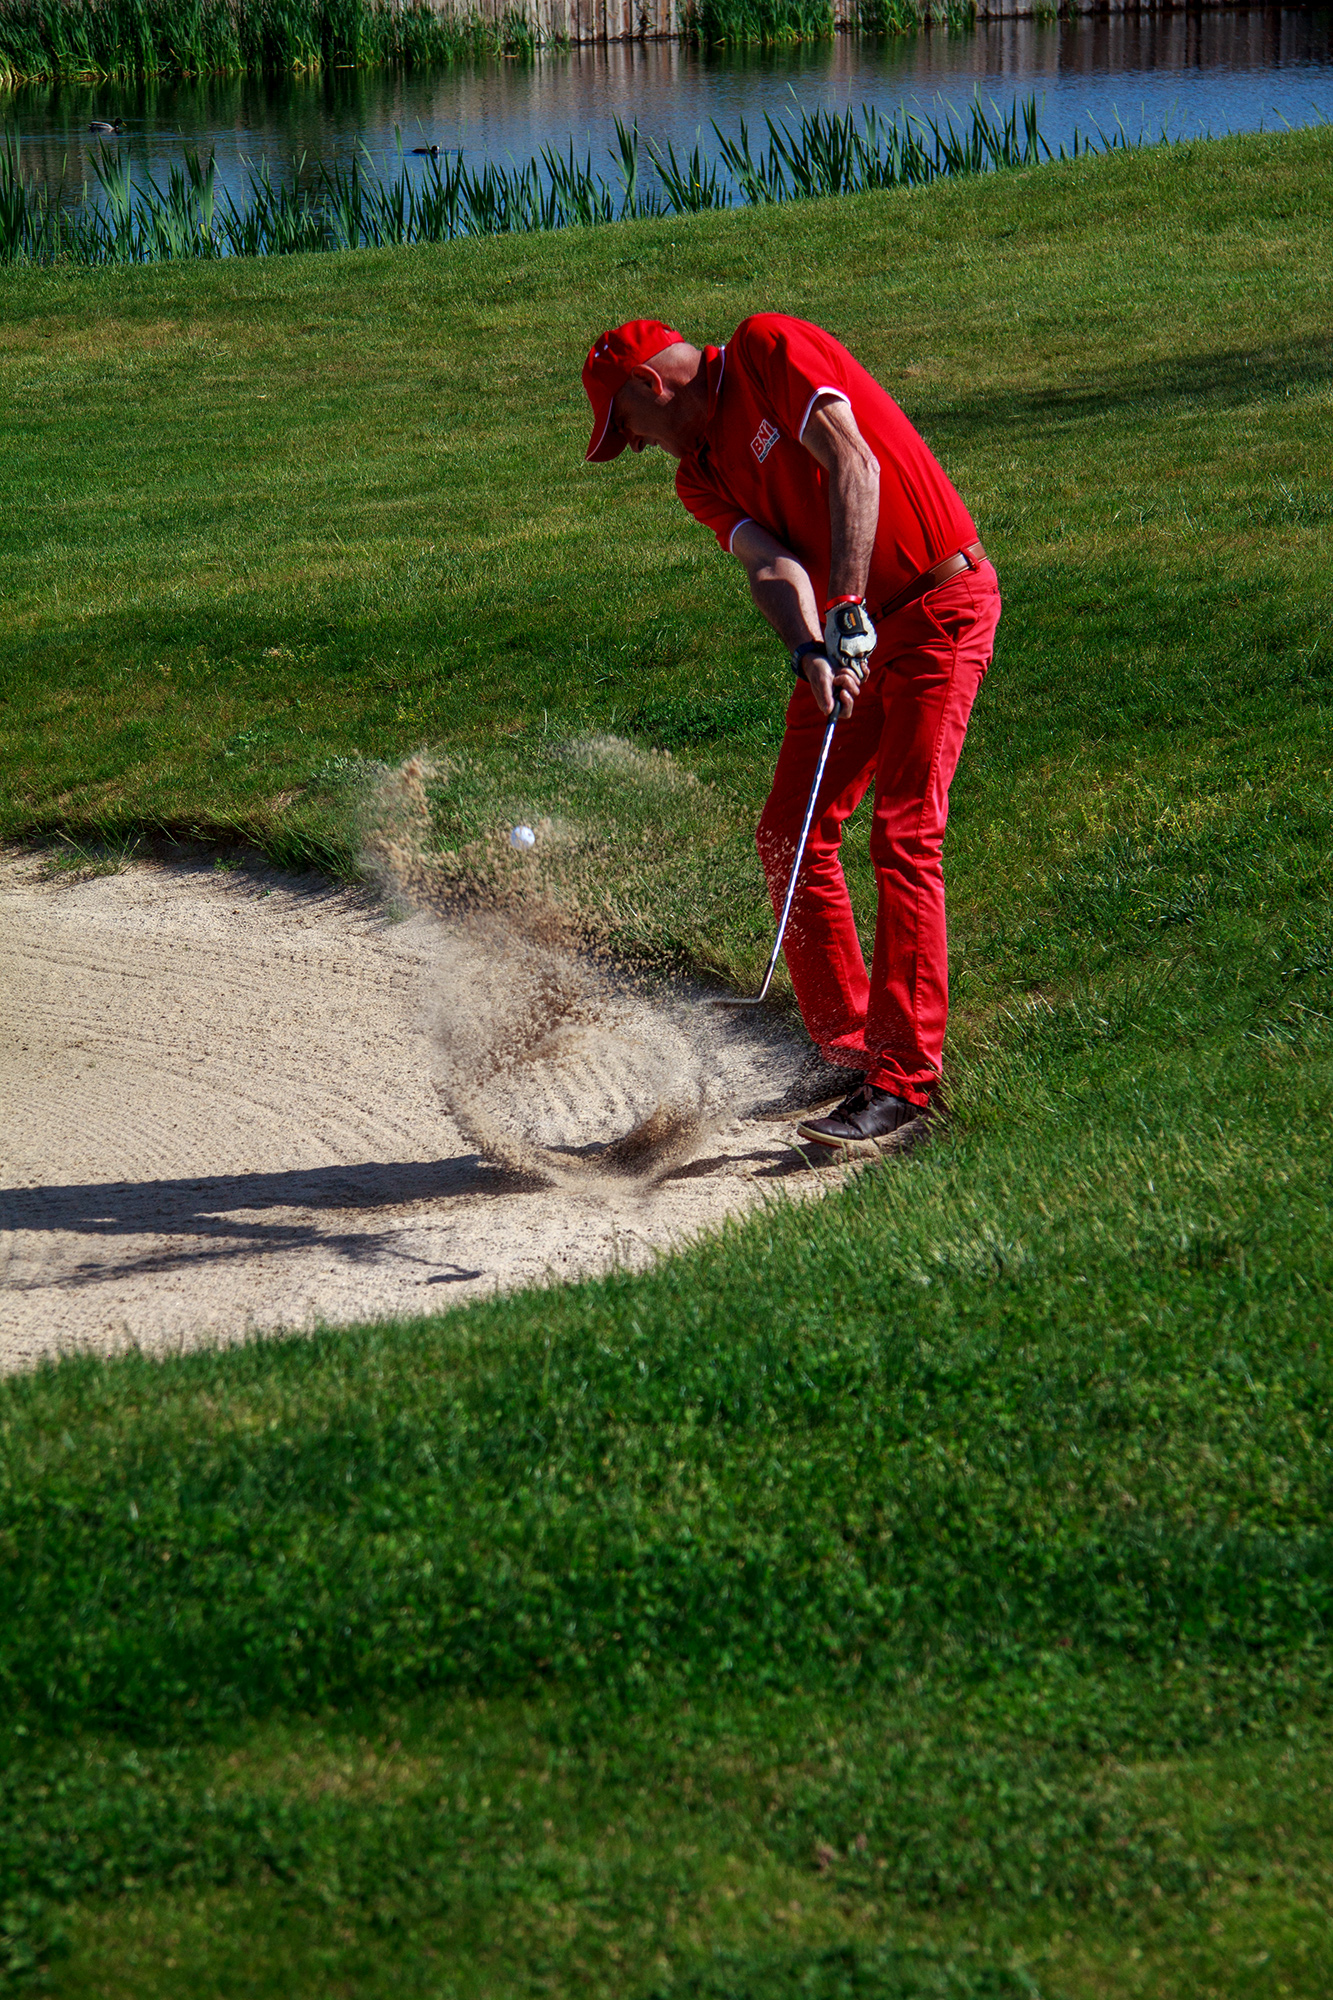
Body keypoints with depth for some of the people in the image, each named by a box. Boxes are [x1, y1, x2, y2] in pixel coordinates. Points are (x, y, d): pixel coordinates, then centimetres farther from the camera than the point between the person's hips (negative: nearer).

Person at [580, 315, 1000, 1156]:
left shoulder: (769, 348, -11)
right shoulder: (701, 473, 9)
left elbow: (854, 464, -23)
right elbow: (769, 561, -9)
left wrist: (846, 611, -31)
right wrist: (810, 650, -30)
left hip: (940, 607, -9)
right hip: (844, 636, 9)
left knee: (904, 838, -14)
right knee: (791, 834, 7)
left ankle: (904, 1085, -14)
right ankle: (844, 1046, 20)